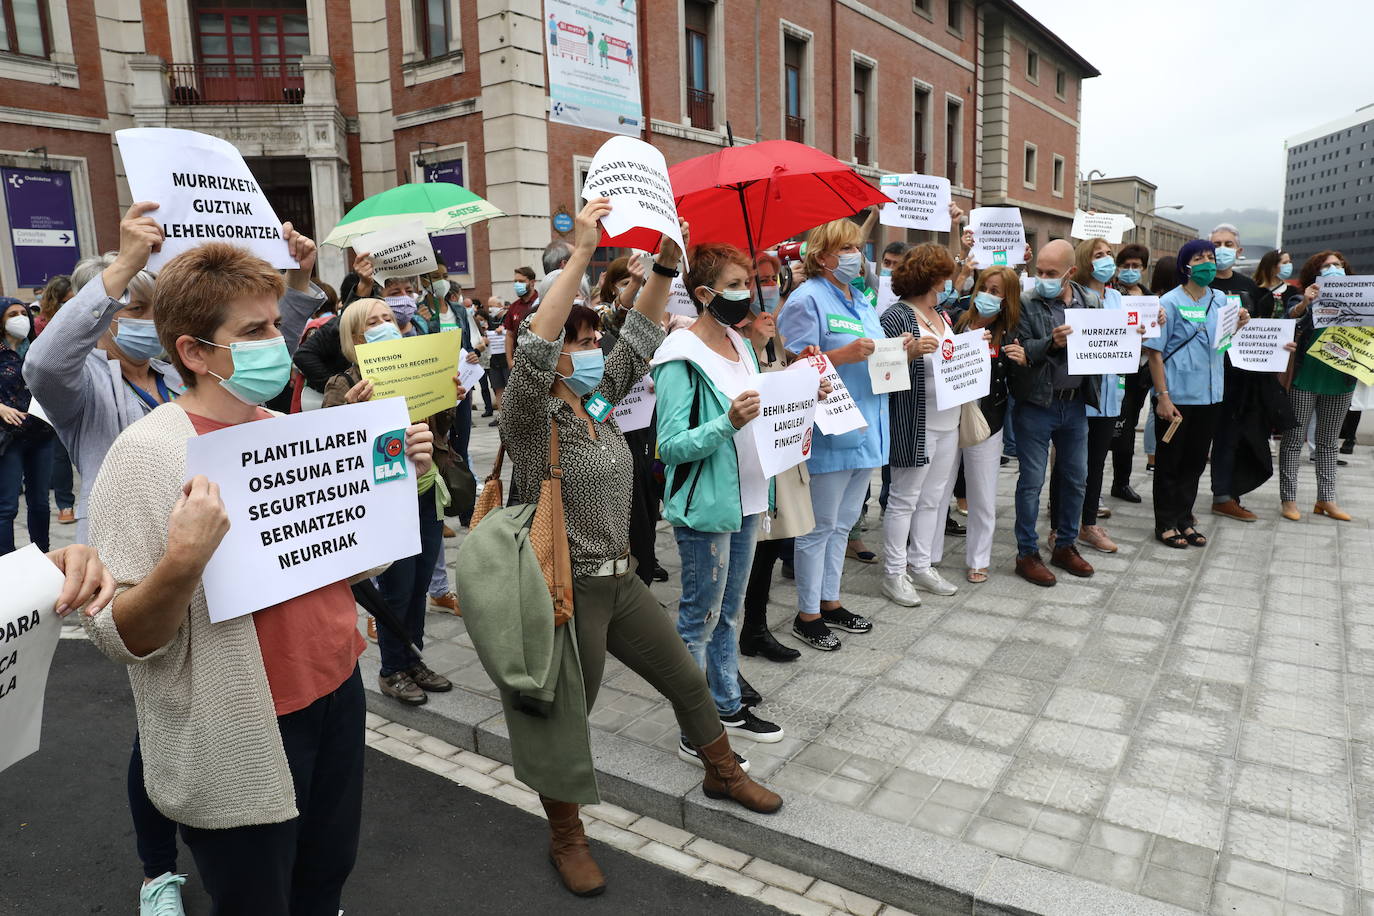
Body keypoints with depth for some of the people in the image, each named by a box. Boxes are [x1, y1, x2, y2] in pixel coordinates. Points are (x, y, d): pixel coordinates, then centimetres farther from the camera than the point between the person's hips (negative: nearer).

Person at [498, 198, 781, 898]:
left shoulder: (598, 401, 6)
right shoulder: (530, 418, -14)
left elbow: (640, 337, 6)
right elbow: (533, 348, -32)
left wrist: (666, 262, -5)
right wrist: (581, 252, -35)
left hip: (620, 580, 8)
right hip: (568, 591, -7)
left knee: (687, 681, 19)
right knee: (565, 722, 7)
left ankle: (722, 773, 44)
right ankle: (566, 839, 30)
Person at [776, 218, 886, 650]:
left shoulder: (862, 302, 17)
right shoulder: (808, 298, -10)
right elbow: (791, 364, -17)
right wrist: (845, 355, -24)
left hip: (866, 430, 9)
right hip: (830, 432, -9)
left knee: (843, 523, 16)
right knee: (820, 527, 1)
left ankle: (830, 601, 30)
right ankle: (807, 614, 14)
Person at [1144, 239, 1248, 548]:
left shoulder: (1220, 300, 8)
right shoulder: (1170, 302, -9)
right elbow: (1155, 352, -11)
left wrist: (1239, 325, -4)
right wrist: (1162, 397, -16)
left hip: (1209, 394, 6)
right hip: (1177, 395, -6)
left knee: (1195, 461, 13)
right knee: (1170, 461, 4)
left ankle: (1184, 520, 25)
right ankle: (1166, 524, 15)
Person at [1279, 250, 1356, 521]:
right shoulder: (1304, 299, 0)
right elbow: (1289, 320, -18)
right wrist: (1304, 304, -37)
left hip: (1340, 380, 4)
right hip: (1305, 378, -4)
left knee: (1329, 442, 11)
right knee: (1294, 439, 0)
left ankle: (1326, 499, 18)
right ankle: (1288, 499, 5)